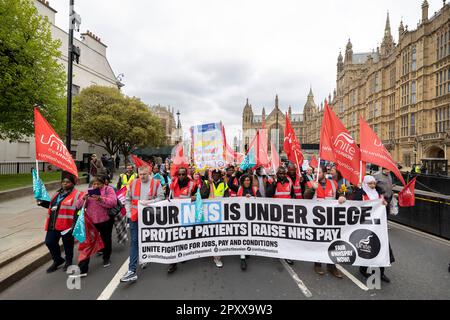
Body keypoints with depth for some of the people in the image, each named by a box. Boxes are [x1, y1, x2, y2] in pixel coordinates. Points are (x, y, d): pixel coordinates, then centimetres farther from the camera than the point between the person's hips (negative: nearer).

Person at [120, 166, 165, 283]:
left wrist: (148, 202, -19)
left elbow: (161, 198, -9)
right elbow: (128, 199, 9)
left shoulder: (156, 184, -5)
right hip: (135, 217, 1)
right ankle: (132, 271, 1)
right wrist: (129, 212, 1)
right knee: (134, 242, -1)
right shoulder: (133, 183, 4)